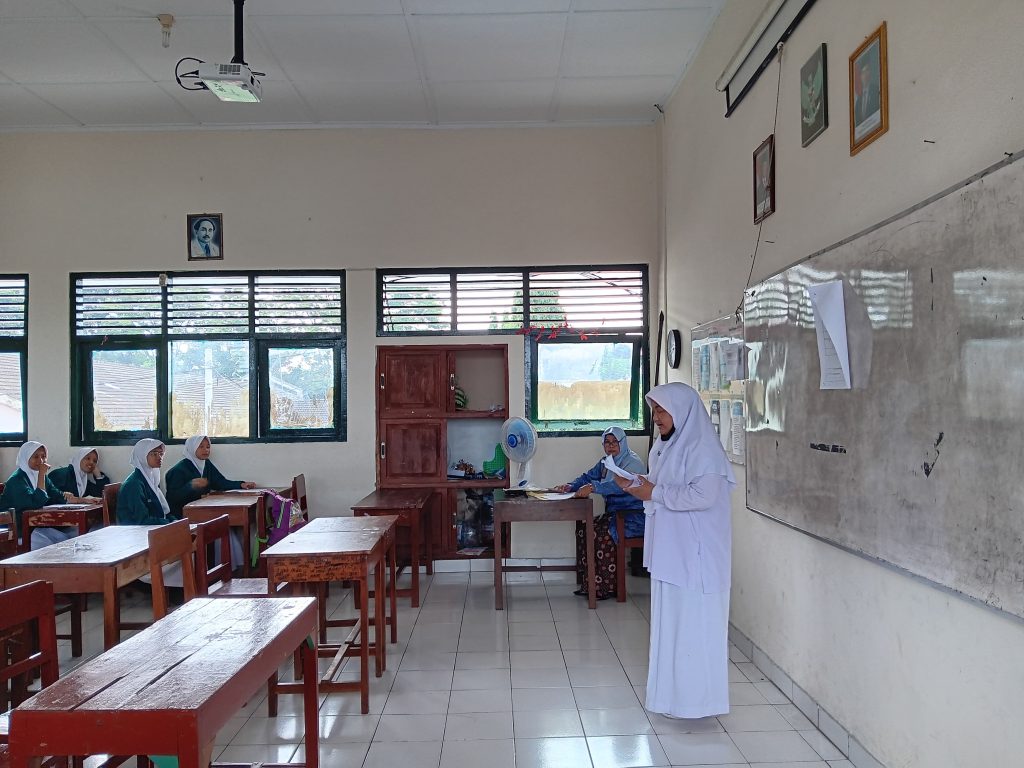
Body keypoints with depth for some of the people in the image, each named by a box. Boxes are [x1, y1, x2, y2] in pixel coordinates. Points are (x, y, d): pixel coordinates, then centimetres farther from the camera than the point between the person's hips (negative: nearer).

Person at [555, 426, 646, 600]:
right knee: (583, 528, -11)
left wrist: (593, 487, -44)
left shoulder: (633, 462, -13)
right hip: (614, 513, 8)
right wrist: (571, 486, -6)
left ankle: (607, 588, -18)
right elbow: (588, 476, 16)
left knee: (602, 533, -28)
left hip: (634, 516, -8)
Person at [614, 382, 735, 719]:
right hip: (670, 549, 9)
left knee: (694, 621, 0)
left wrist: (655, 494, -19)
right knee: (669, 618, 15)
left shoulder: (701, 447, -17)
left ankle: (697, 697, 12)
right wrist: (635, 485, 1)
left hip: (696, 552, -9)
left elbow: (703, 495, -26)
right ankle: (673, 690, 28)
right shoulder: (664, 445, 12)